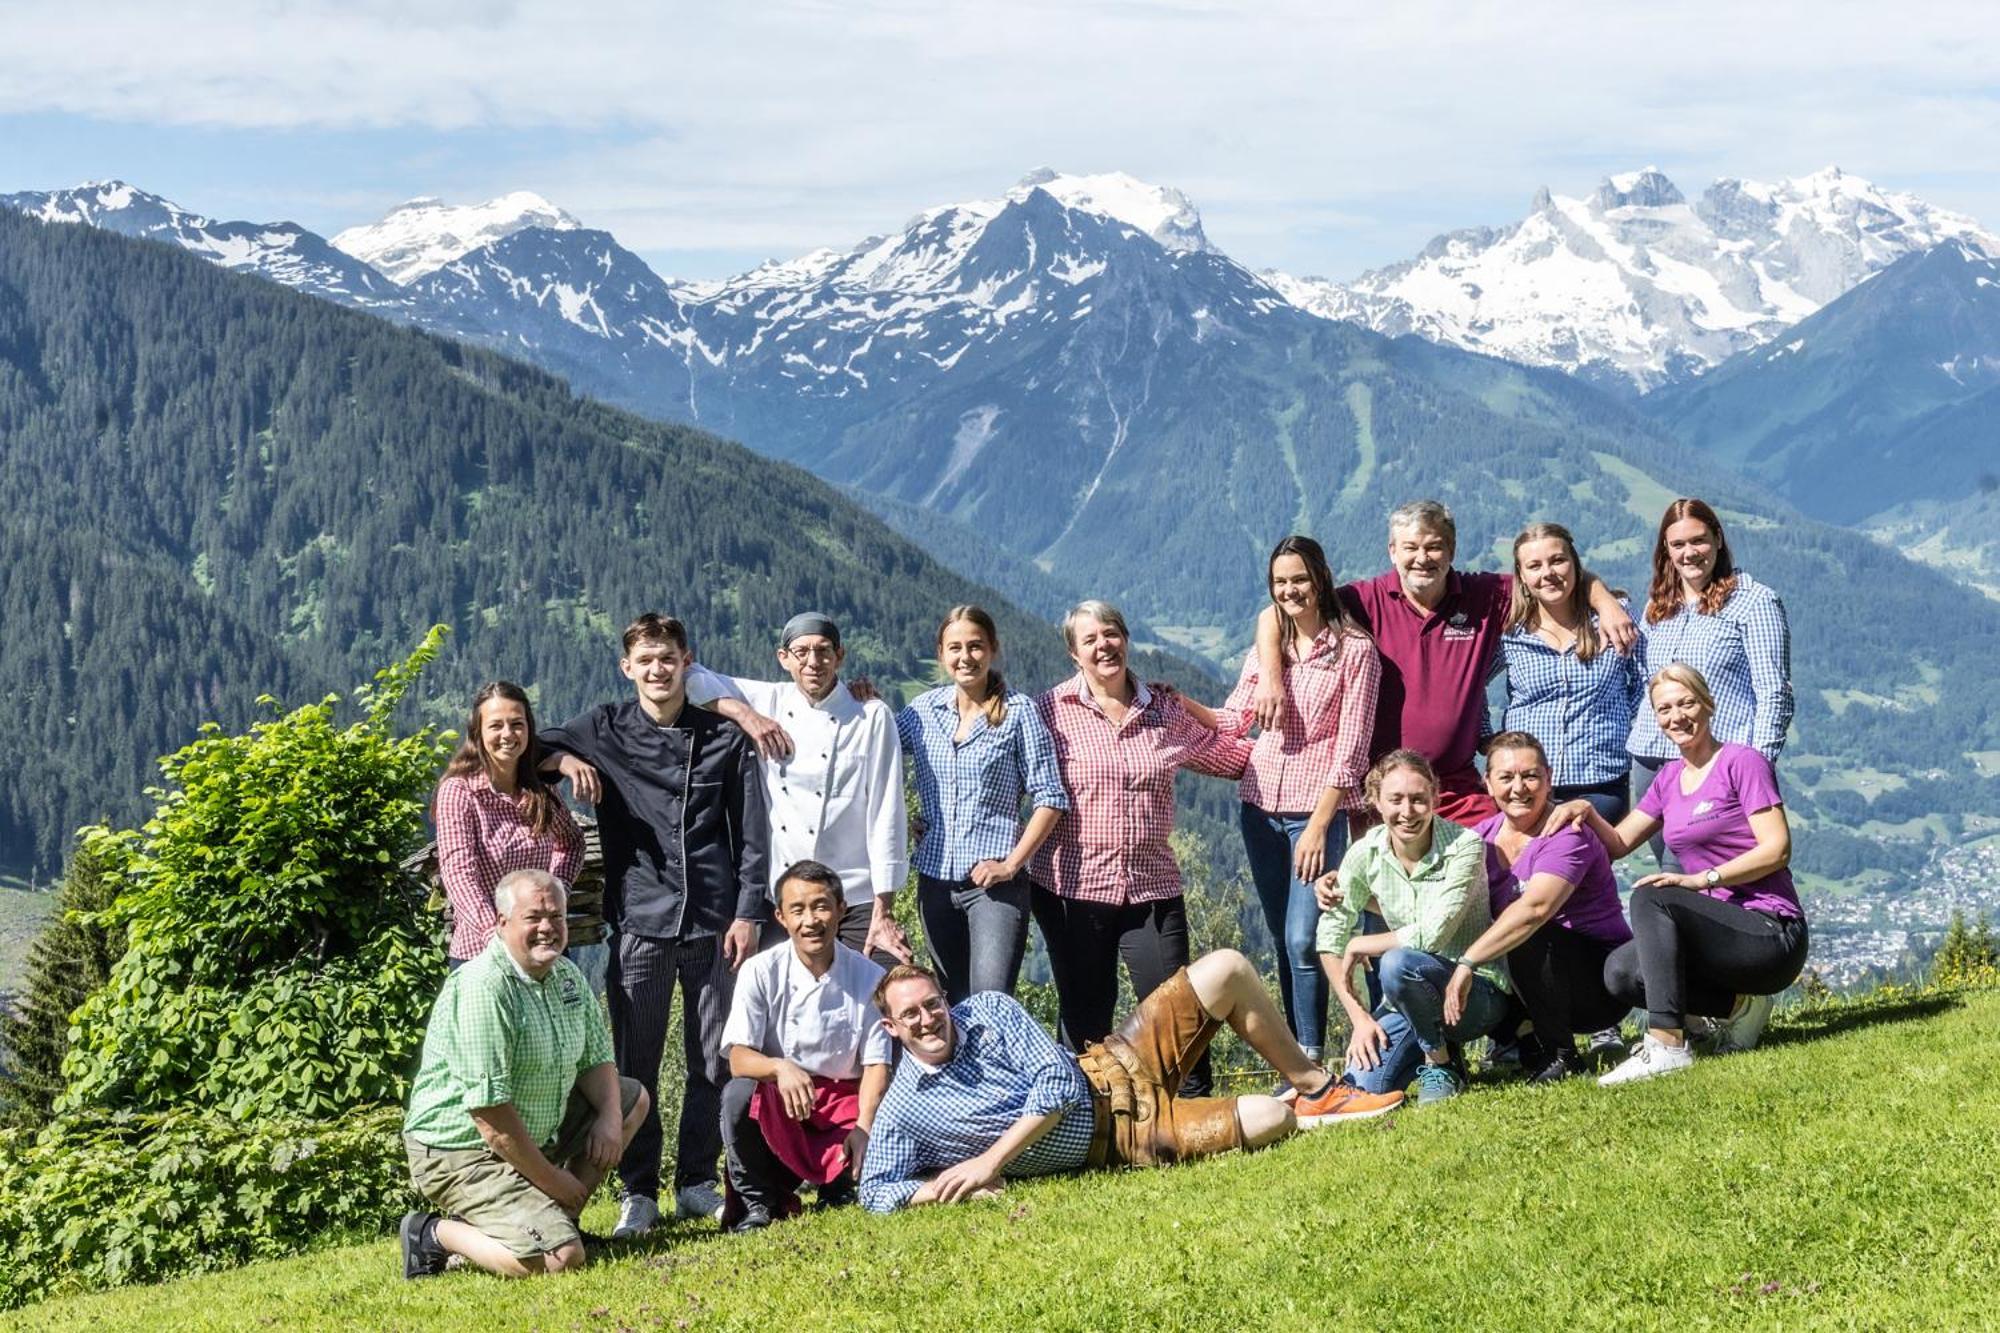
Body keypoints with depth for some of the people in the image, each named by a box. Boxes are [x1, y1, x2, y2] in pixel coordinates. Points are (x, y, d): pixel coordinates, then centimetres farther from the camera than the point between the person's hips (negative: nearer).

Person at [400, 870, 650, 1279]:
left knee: (633, 1097, 17)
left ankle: (555, 1216, 10)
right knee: (562, 1256, -26)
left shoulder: (567, 976, 5)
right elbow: (488, 1111, -26)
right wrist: (550, 1178, -18)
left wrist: (610, 1118, -7)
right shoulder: (483, 989, -24)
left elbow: (595, 1058, 14)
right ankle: (438, 1233, -5)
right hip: (463, 1152, -10)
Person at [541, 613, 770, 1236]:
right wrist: (561, 758, -6)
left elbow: (752, 835, 7)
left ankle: (698, 1181, 17)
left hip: (715, 922, 1)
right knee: (635, 1064, 1)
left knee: (715, 1061, 5)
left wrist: (748, 912, 0)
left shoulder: (725, 738, 7)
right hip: (640, 922, 0)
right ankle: (639, 1191, 11)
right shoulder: (604, 730, 6)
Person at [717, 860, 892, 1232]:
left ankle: (837, 1187, 11)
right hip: (777, 1103, -1)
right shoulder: (761, 972, -8)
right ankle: (755, 1200, -11)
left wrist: (863, 1129, -21)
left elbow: (876, 1065, -5)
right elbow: (738, 1059, -14)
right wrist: (780, 1068, -36)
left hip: (844, 1100, 1)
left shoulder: (869, 977, -5)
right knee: (739, 1093, -34)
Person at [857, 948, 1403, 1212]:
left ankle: (1315, 1087, 5)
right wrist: (950, 1186, -25)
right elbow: (875, 1191, -8)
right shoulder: (903, 1111, -9)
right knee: (1263, 1120, -24)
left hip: (1119, 1066, 4)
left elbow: (1057, 1083, -9)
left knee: (1226, 967, -11)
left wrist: (991, 1159, -18)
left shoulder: (989, 1010, -3)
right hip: (1118, 1137, -4)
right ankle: (1307, 1120, 14)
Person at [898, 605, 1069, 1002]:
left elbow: (1050, 798, -5)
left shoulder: (1018, 712, -4)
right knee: (954, 1007, 11)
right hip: (935, 877, 5)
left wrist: (1012, 864, -12)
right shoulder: (923, 709, 7)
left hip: (994, 879, -5)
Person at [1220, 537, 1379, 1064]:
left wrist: (1319, 823, -14)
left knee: (1302, 940, -13)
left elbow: (1351, 748, -8)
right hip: (1261, 805, 5)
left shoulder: (1355, 650, -3)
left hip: (1318, 807, -5)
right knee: (1284, 941, 9)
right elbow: (1231, 719, 9)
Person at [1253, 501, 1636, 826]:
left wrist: (1605, 604, -7)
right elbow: (1275, 615, -4)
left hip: (1459, 788, 1)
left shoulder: (1486, 597, 3)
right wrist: (1270, 678, -18)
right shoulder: (1368, 601, -3)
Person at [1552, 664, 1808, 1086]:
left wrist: (1700, 880, -24)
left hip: (1772, 935, -7)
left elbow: (1777, 849, -14)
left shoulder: (1742, 762, -6)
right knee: (1621, 972, -18)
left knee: (1651, 898, -28)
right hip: (1721, 929, 7)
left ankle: (1667, 1044, -33)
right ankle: (1738, 1005, 1)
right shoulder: (1670, 778, 16)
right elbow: (1618, 843, 15)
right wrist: (1586, 811, -5)